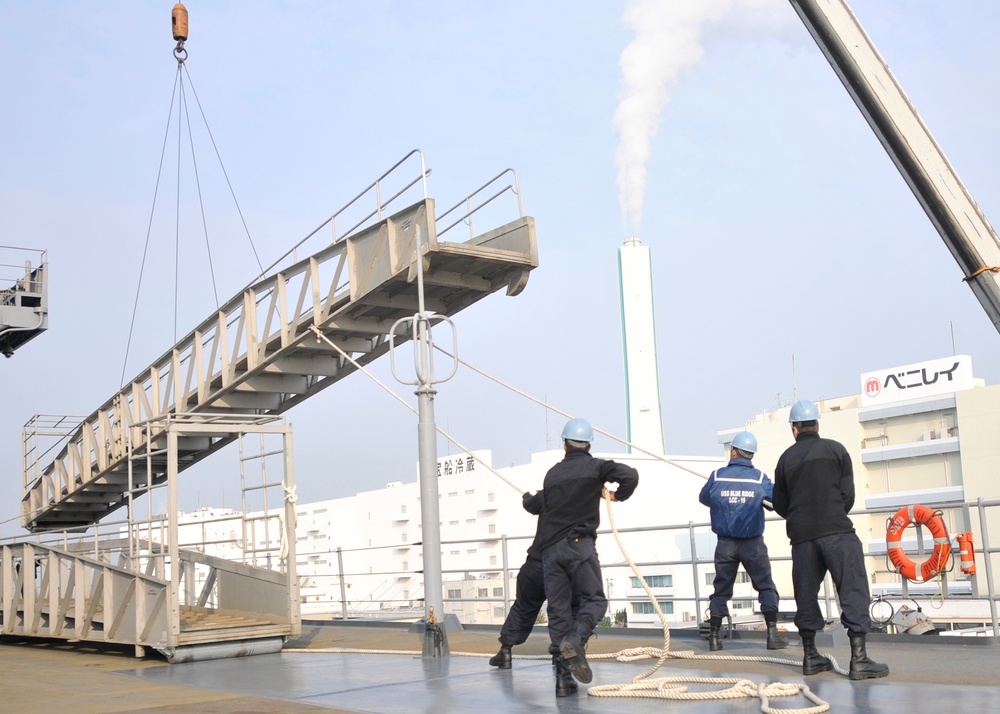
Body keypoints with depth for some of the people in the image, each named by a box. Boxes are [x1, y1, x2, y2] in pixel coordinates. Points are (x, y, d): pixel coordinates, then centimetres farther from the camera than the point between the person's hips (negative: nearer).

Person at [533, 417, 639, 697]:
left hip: (549, 548, 4)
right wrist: (618, 495, 10)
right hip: (579, 543, -4)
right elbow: (630, 475, -9)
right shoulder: (595, 466, 5)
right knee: (595, 599, 4)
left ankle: (563, 679, -1)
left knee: (558, 609, 4)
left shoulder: (552, 473, 17)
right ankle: (573, 640, -26)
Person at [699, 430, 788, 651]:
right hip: (753, 543, -1)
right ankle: (773, 634, 1)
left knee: (721, 589, 11)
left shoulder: (717, 476, -5)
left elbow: (703, 498, 10)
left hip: (725, 543, 2)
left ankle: (714, 637, 11)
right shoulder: (760, 478, -6)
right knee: (766, 587, 8)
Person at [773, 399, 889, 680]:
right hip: (837, 531, -3)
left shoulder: (786, 458, 9)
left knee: (806, 594, 11)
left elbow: (780, 505, 12)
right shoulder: (835, 449, 4)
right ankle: (859, 660, -8)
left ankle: (810, 657, 19)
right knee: (853, 592, -2)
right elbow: (848, 494, 2)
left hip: (801, 536, 3)